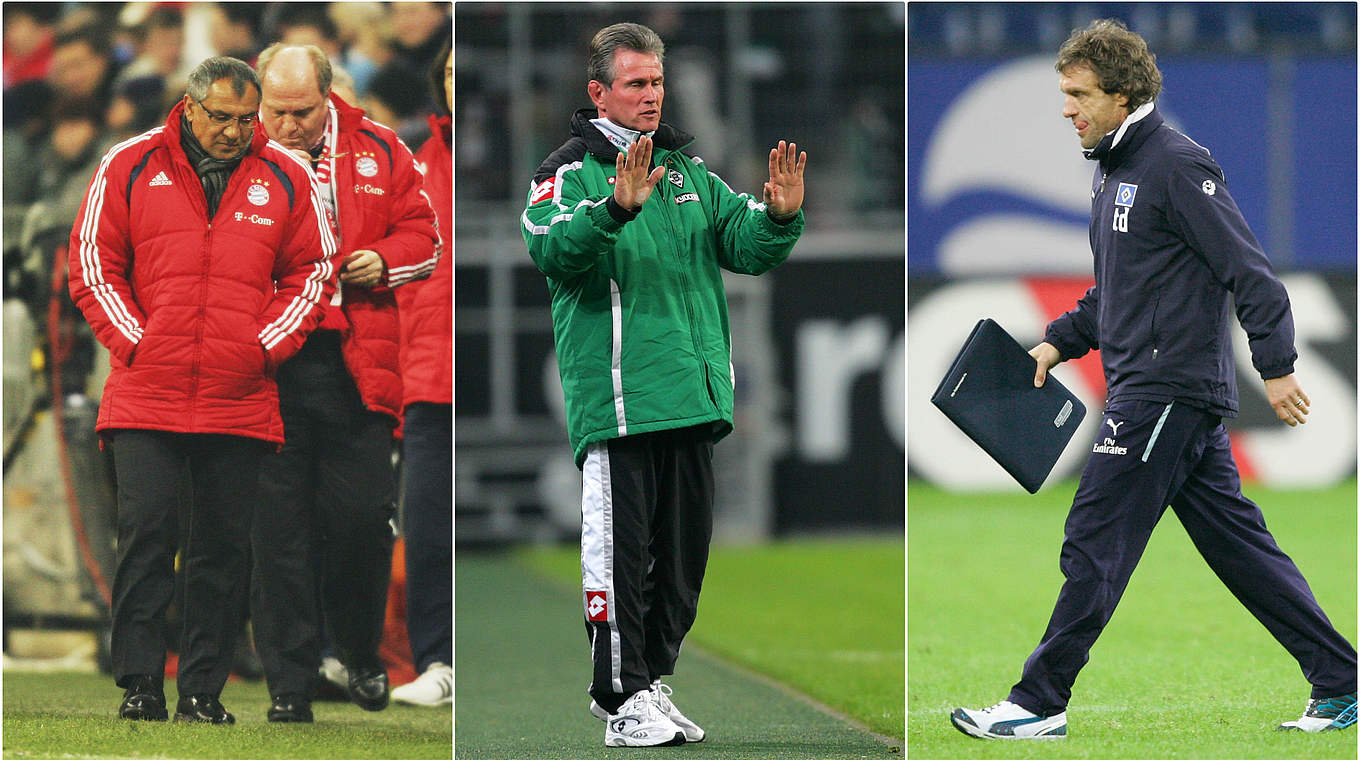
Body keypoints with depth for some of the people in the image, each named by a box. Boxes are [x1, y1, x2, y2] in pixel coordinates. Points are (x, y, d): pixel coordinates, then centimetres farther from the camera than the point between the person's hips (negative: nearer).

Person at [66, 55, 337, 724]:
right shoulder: (130, 166, 2)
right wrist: (134, 341, -5)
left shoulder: (286, 178, 6)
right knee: (146, 533, -7)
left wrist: (266, 345, 0)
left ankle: (203, 690, 10)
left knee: (223, 547, 4)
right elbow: (91, 262, 4)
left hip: (241, 399, 2)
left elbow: (312, 271, 12)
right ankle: (140, 685, -1)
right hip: (146, 394, -2)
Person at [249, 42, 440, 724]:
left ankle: (361, 655, 23)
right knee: (277, 525, 0)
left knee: (363, 516, 0)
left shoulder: (378, 151, 6)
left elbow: (422, 233, 13)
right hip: (268, 367, -1)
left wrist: (383, 260, -7)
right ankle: (288, 679, 7)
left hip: (352, 366, 1)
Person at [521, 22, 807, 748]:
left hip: (693, 398, 6)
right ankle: (623, 701, 0)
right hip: (615, 400, -6)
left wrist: (780, 217, -12)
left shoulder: (689, 171, 17)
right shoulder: (571, 171, -1)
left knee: (683, 551, 10)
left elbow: (744, 246, 10)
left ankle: (649, 681, 23)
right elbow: (552, 249, -20)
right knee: (621, 552, -6)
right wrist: (616, 209, -37)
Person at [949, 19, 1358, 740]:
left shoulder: (1177, 166, -13)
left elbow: (1249, 270, -16)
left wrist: (1276, 368, -19)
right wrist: (1059, 341, 14)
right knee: (1237, 544, 10)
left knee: (1095, 544, -6)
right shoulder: (1113, 170, 16)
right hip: (1142, 386, 10)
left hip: (1168, 392, -10)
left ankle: (1038, 702, -1)